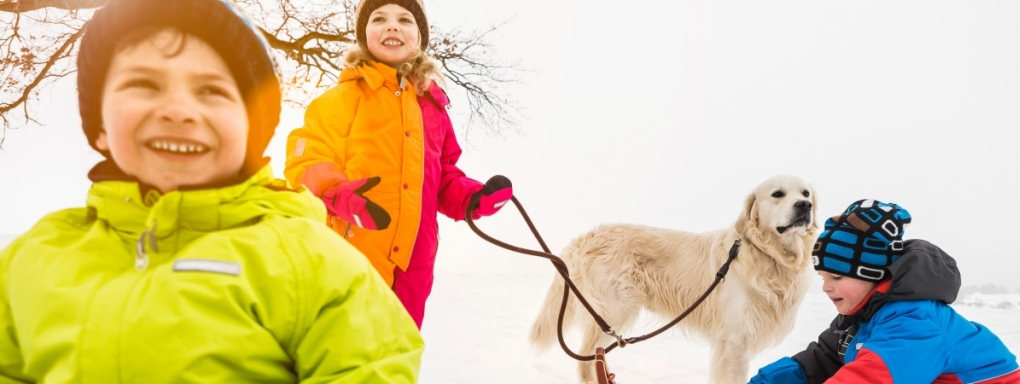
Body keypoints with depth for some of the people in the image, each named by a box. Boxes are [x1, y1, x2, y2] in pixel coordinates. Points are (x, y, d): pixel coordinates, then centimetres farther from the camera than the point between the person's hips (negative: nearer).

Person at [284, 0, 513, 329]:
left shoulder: (432, 104, 12)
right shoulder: (343, 96, -3)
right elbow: (306, 160, -9)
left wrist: (471, 198, 1)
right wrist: (336, 193, -29)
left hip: (410, 267, 5)